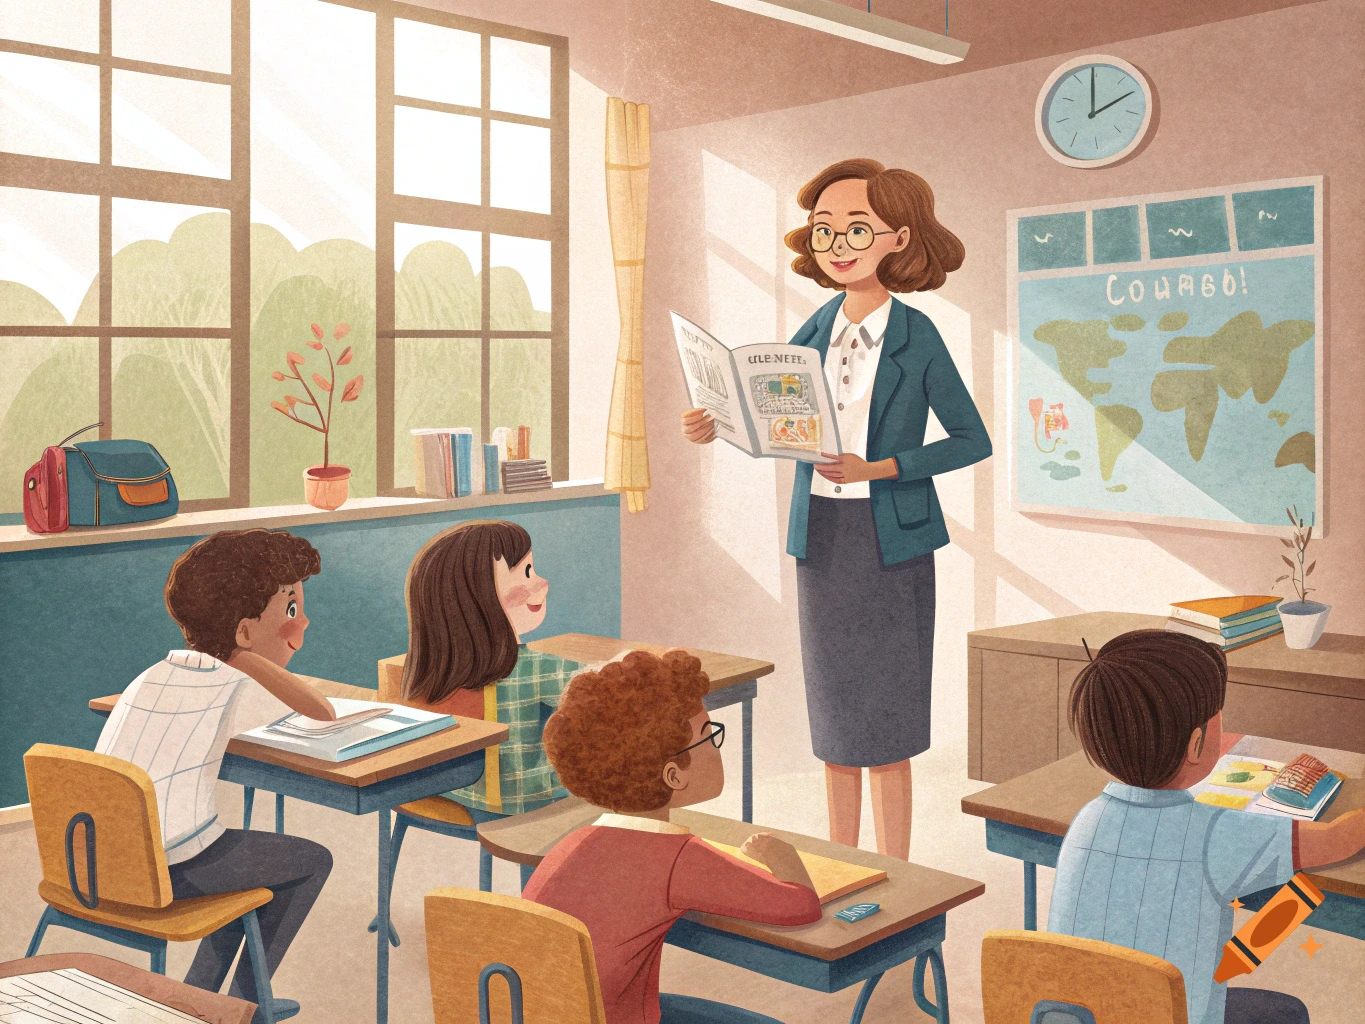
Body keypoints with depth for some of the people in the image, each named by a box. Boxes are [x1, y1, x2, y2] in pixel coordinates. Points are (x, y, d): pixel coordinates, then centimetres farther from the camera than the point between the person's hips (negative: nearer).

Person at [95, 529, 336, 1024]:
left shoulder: (153, 675, 11)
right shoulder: (235, 687, -10)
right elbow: (325, 716, -3)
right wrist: (251, 657, 2)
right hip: (167, 872, -8)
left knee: (253, 855, 31)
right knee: (313, 861, 13)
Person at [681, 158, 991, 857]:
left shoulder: (916, 336, -7)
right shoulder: (815, 333, 5)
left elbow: (972, 440, -6)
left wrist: (874, 470, -16)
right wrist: (715, 428, -10)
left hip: (890, 542, -4)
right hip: (820, 538, 5)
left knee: (887, 720, 2)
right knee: (834, 718, 13)